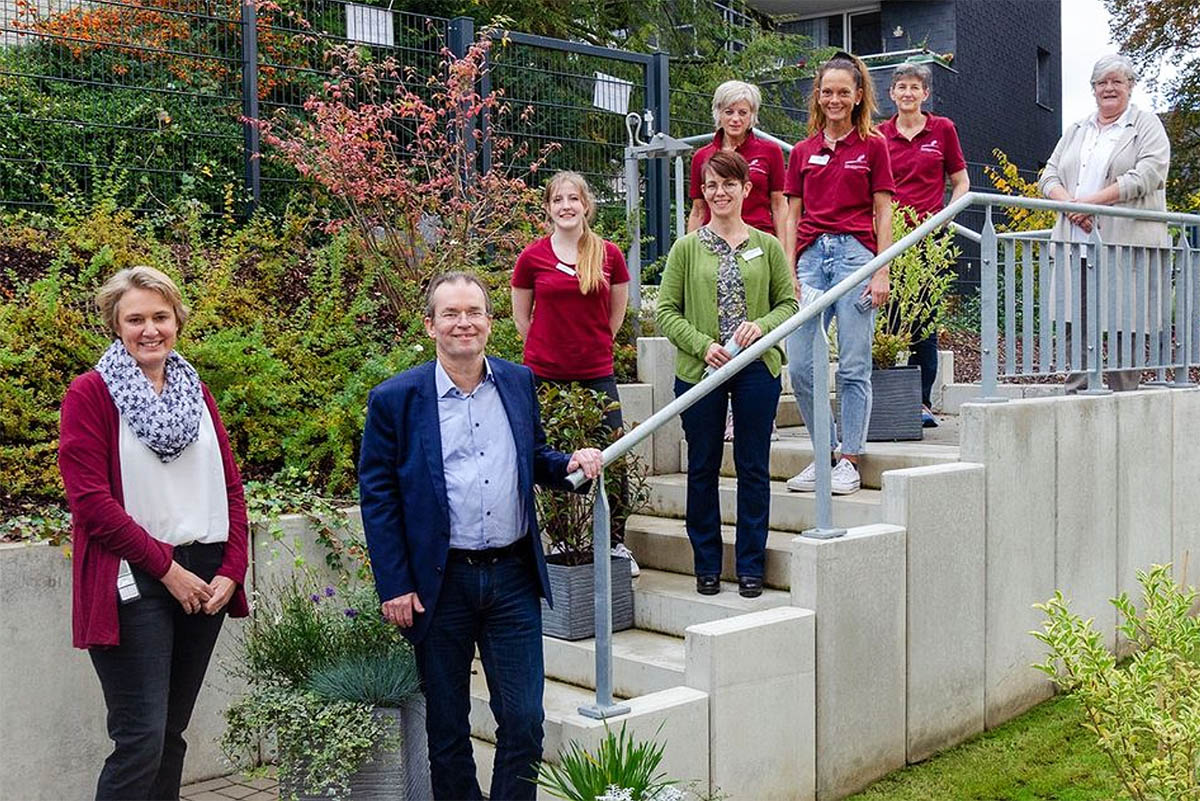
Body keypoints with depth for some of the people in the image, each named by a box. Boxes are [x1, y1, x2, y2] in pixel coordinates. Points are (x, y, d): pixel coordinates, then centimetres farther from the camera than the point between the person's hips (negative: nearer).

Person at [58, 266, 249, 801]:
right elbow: (90, 499, -10)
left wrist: (230, 570, 0)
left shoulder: (196, 391, 14)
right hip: (135, 582, -5)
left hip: (204, 581, 6)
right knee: (142, 740, -7)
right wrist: (167, 567, -12)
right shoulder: (91, 393, -3)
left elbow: (230, 487, 12)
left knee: (172, 730, 12)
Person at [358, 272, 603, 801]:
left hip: (513, 577, 3)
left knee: (524, 721, 6)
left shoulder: (519, 383, 6)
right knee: (446, 727, 12)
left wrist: (568, 464, -5)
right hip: (440, 582, -2)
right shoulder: (395, 399, -5)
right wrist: (394, 586, -8)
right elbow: (377, 496, -4)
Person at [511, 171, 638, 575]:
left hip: (597, 375, 1)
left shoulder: (609, 254, 3)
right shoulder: (532, 258, 0)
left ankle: (616, 542, 17)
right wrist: (548, 352, 10)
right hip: (544, 375, -1)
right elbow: (521, 318, 11)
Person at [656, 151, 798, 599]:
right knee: (703, 469, 7)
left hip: (758, 369, 1)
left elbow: (789, 303, 8)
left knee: (754, 468, 5)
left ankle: (751, 565, 16)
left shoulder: (767, 247, 7)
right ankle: (707, 565, 19)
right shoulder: (686, 249, 4)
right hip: (699, 370, 0)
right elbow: (666, 311, 0)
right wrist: (703, 345, -13)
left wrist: (761, 325, -12)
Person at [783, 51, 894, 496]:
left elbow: (882, 213, 2)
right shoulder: (803, 151, 14)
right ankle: (824, 454, 15)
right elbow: (792, 215, 14)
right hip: (811, 255, 4)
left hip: (856, 252, -3)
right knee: (799, 366, -1)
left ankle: (849, 460, 9)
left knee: (853, 366, -1)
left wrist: (882, 273, -5)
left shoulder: (873, 146, 5)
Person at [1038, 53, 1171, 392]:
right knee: (1075, 324, -1)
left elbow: (1147, 175, -8)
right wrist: (1070, 205, -7)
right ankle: (1076, 394, 3)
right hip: (1075, 243, 4)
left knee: (1125, 326, -5)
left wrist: (1091, 201, -15)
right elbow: (1049, 176, 14)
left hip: (1126, 243, -4)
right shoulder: (1075, 131, 23)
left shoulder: (1147, 126, 7)